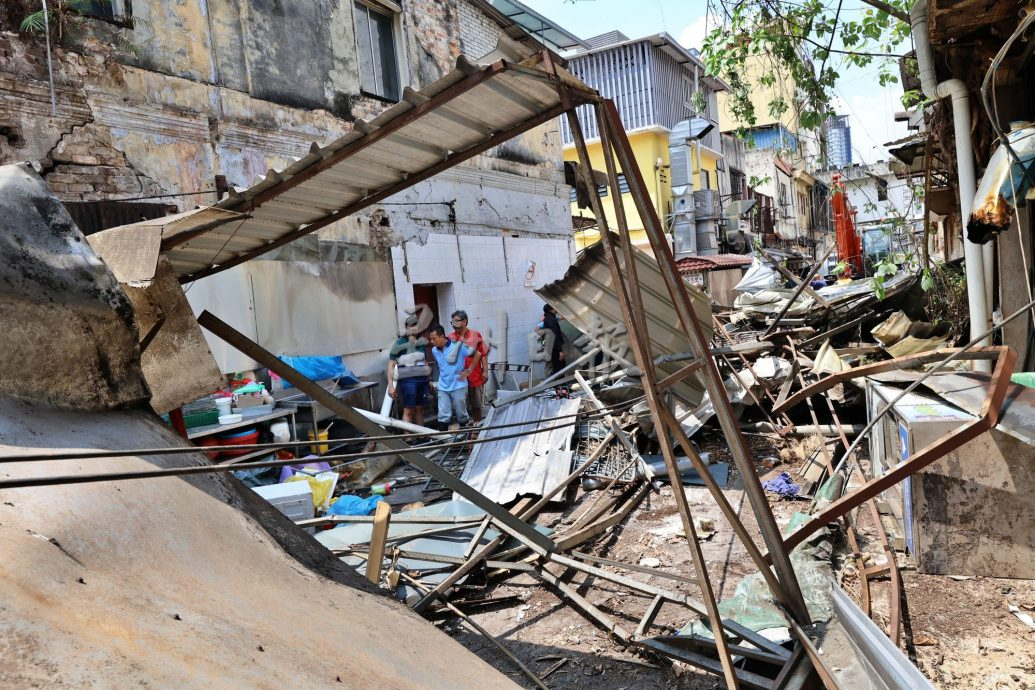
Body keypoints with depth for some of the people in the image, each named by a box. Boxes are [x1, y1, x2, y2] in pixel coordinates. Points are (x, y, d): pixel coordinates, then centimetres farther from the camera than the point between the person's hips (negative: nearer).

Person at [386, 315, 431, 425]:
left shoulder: (422, 342, 11)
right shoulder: (399, 344, -6)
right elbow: (391, 364, -6)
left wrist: (429, 379, 19)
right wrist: (391, 385, -12)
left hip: (423, 379, 5)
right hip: (408, 380, -5)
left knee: (420, 408, 11)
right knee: (408, 410, -5)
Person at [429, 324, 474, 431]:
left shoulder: (457, 346, -14)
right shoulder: (434, 350, 4)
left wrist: (468, 371, -6)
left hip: (458, 386, -4)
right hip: (443, 387, 4)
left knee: (461, 416, 9)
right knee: (443, 417, 1)